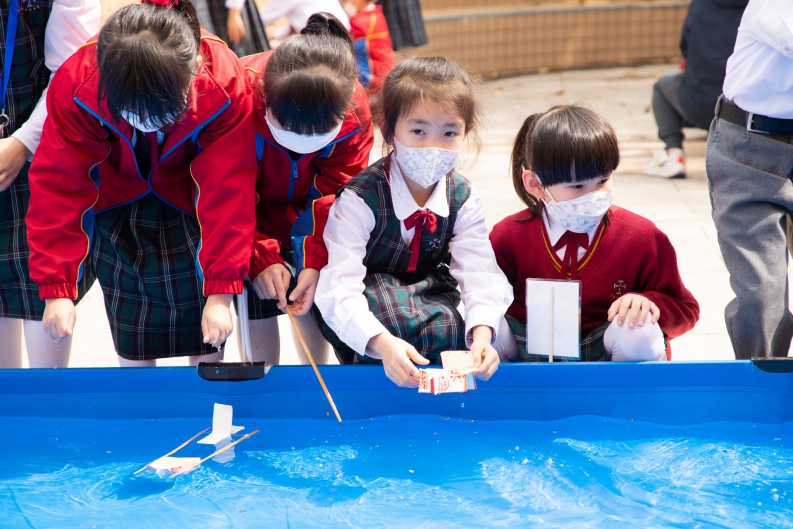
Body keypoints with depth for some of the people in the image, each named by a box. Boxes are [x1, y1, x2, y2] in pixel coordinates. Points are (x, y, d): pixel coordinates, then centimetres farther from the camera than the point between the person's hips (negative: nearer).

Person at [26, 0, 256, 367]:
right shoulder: (77, 85, -34)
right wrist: (56, 288, -30)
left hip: (188, 209, 0)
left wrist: (221, 292, -32)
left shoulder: (223, 87, -35)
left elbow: (228, 192, -30)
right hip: (114, 209, 0)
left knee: (204, 340, 1)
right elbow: (58, 185, -28)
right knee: (132, 347, 3)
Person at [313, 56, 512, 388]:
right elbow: (341, 289, -34)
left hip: (431, 299, 4)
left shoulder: (463, 200, -9)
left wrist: (482, 333, -41)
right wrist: (383, 344, -52)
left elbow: (480, 274, -18)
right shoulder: (359, 199, -24)